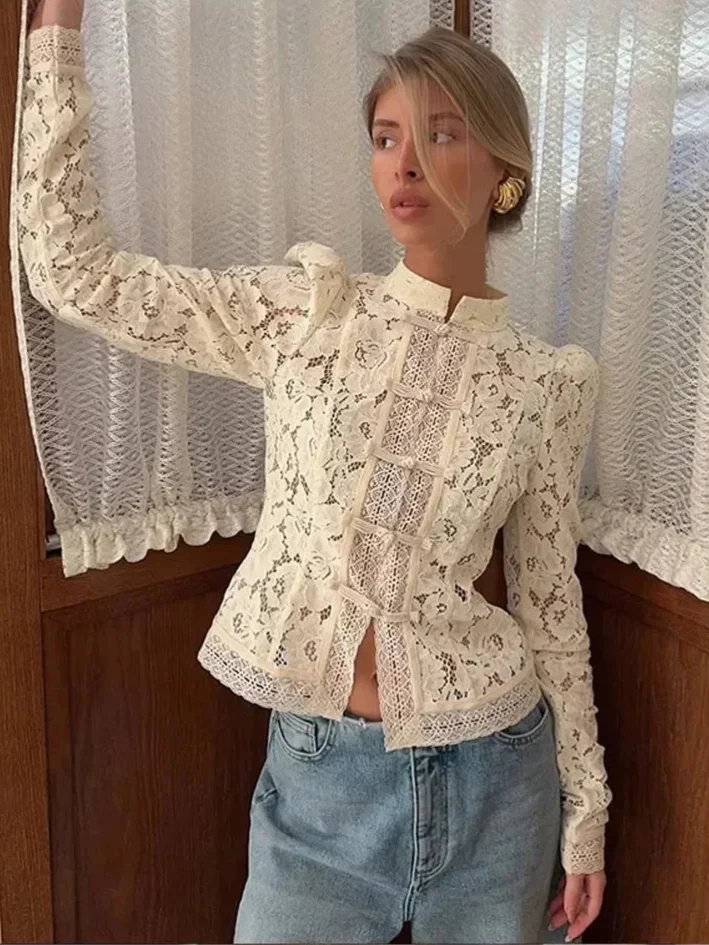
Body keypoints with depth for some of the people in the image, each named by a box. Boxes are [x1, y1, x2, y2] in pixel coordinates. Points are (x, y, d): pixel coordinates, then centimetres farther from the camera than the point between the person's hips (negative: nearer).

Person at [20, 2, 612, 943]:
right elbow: (75, 273, -10)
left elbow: (550, 600, 3)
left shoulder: (548, 381, -3)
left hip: (490, 771, 1)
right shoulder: (306, 312, -4)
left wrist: (586, 813, 7)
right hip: (316, 764, 0)